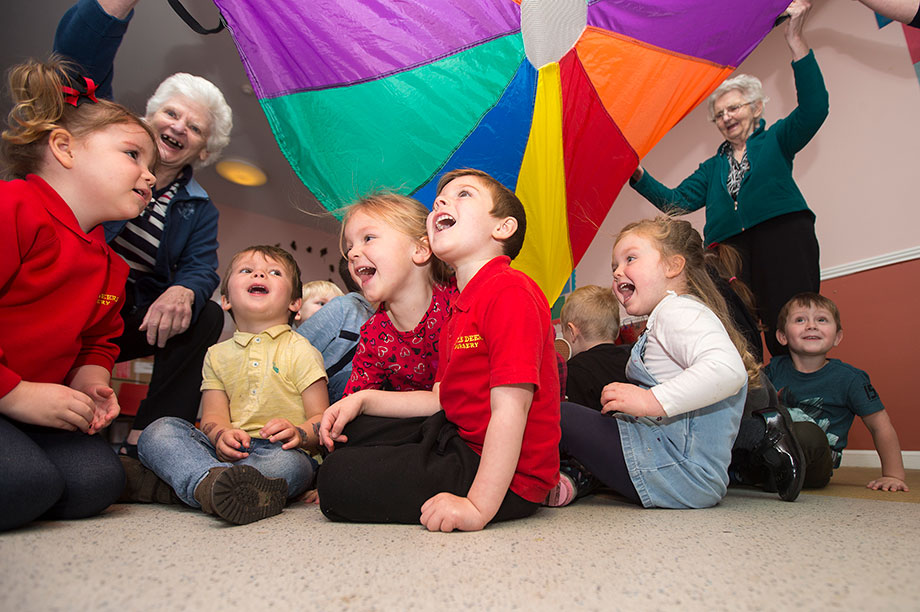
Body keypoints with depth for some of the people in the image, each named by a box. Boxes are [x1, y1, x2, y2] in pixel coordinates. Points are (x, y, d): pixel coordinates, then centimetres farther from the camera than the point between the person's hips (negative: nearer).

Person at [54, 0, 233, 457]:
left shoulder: (199, 211, 10)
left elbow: (201, 269, -5)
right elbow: (78, 58, -10)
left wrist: (183, 290, -30)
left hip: (122, 325, 3)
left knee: (205, 316, -19)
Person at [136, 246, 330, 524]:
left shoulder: (300, 352, 4)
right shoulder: (218, 355, 18)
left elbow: (321, 418, -2)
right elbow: (213, 413, 6)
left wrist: (299, 433, -25)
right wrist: (221, 435, -18)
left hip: (276, 450, -4)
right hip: (230, 449, 4)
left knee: (291, 462, -37)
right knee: (158, 431, -18)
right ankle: (211, 479, -44)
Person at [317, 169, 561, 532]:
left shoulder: (509, 291, -20)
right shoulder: (461, 307, 13)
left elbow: (510, 409, -26)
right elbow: (443, 400, 13)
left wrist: (478, 506, -28)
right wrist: (363, 401, 6)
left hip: (509, 476, -10)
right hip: (462, 440, 10)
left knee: (339, 479, -11)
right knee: (350, 433, 16)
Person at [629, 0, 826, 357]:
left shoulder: (775, 140, 19)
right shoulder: (713, 167, 28)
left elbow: (814, 108, 1)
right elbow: (677, 201, 18)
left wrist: (795, 40, -2)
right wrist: (639, 178, 4)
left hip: (782, 238, -3)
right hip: (729, 249, 3)